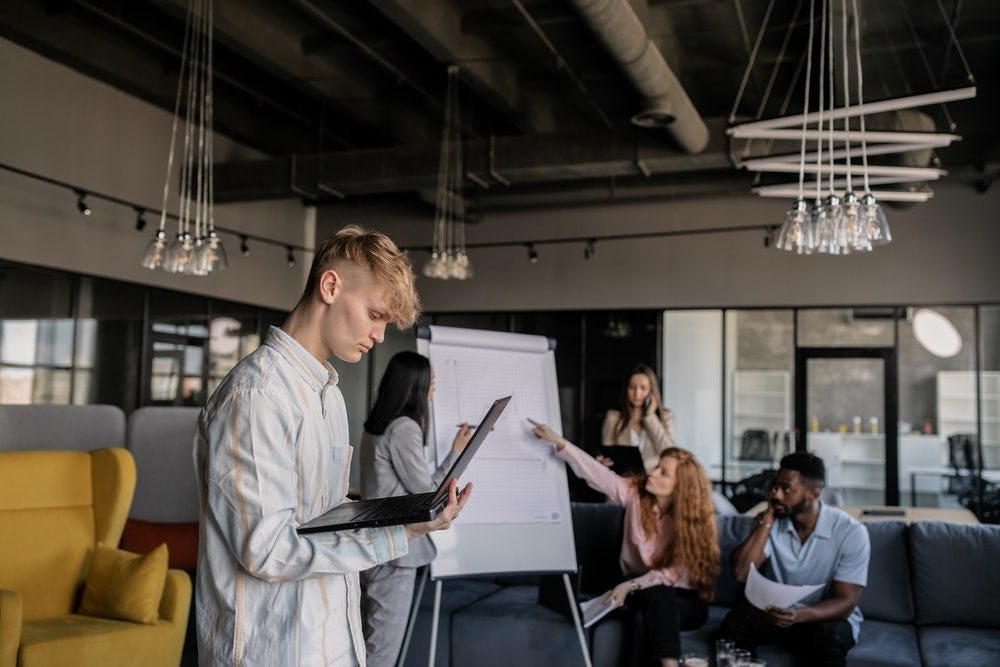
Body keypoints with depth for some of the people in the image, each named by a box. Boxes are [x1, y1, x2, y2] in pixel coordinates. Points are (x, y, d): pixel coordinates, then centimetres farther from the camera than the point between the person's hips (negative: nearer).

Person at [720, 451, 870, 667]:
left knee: (828, 640, -37)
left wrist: (800, 615, -37)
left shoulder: (851, 532, -17)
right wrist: (767, 520, -21)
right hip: (781, 610, 3)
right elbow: (741, 573, -19)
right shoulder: (770, 522, -7)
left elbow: (845, 602, -18)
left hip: (827, 615, -3)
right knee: (734, 624, -26)